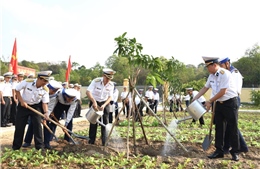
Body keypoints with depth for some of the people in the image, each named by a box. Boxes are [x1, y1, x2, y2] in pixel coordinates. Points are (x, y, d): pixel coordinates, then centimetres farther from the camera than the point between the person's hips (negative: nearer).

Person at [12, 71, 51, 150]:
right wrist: (22, 101, -17)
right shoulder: (27, 82, -23)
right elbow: (17, 90, -10)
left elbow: (44, 102, -11)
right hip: (23, 105, -1)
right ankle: (16, 147, 17)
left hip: (36, 106, 1)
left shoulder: (45, 90, -16)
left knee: (37, 125, -7)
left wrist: (46, 112, -27)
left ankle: (40, 147, 1)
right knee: (19, 125, 2)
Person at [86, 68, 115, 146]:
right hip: (94, 102, -2)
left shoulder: (111, 85, -10)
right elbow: (88, 92, -28)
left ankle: (105, 141, 6)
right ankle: (91, 141, 14)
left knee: (105, 122, -1)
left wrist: (104, 105, -24)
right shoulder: (96, 81, -21)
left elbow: (110, 97, -7)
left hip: (105, 103, 2)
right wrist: (94, 101, -41)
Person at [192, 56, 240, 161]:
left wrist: (210, 101, -15)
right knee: (219, 128, 8)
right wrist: (195, 98, 13)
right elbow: (205, 88, 17)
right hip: (219, 104, 7)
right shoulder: (211, 76, 5)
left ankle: (235, 152, 10)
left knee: (232, 128, 0)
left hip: (230, 103, -7)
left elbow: (223, 92, -22)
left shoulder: (225, 74, -19)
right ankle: (219, 151, 15)